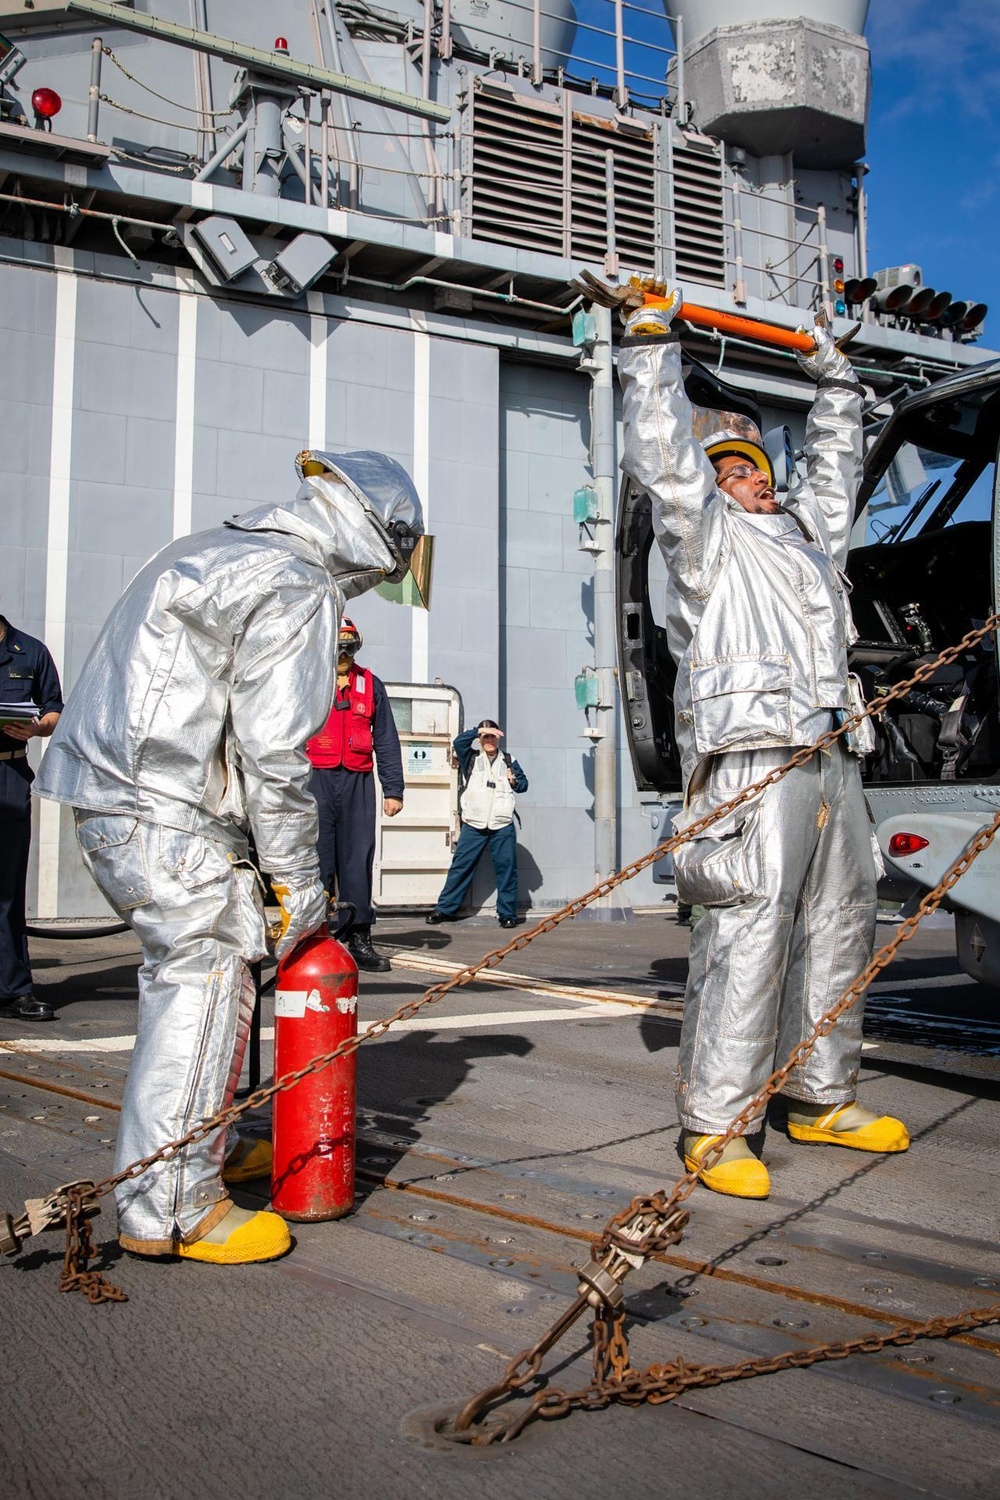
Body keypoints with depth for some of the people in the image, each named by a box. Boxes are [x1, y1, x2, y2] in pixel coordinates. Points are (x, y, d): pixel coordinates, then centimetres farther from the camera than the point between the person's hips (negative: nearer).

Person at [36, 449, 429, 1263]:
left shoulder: (214, 550, 20)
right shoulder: (298, 590, -11)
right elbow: (274, 753, -16)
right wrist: (299, 880, -7)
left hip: (108, 790, 10)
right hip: (163, 810, -10)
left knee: (190, 967, 17)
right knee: (205, 980, -6)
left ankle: (203, 1148, 29)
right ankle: (172, 1208, 0)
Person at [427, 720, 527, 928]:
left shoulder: (508, 761, 15)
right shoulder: (471, 758, 9)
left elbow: (523, 783, 20)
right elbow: (458, 742, -9)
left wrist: (514, 781, -1)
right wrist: (478, 731, -15)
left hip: (502, 825, 1)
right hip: (474, 824, -1)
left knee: (506, 868, 1)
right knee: (461, 865, -1)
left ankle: (507, 913, 8)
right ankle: (445, 909, 4)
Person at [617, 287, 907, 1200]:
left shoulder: (808, 530, 27)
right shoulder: (705, 531, 7)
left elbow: (836, 468, 43)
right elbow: (661, 451, -4)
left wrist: (833, 378, 45)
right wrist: (654, 341, 0)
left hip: (830, 756, 8)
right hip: (752, 759, -8)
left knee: (839, 928, 10)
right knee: (749, 937, -13)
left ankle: (822, 1099, 22)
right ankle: (712, 1125, -7)